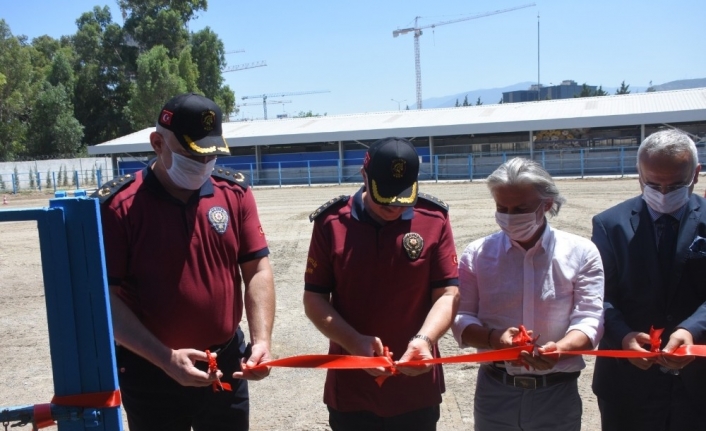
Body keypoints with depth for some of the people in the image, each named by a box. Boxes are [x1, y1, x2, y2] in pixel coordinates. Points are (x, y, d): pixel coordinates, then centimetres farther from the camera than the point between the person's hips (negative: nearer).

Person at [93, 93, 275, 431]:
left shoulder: (235, 192, -2)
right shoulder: (117, 205, -12)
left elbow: (257, 269, -1)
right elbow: (104, 297, -12)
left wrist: (261, 340, -14)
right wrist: (166, 358, -19)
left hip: (227, 364, 3)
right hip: (150, 373, -3)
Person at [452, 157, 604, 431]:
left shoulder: (581, 253, -3)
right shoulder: (477, 254, -1)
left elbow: (589, 318, -8)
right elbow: (461, 319, -2)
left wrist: (558, 348, -28)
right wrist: (494, 338, -22)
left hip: (558, 394, 0)